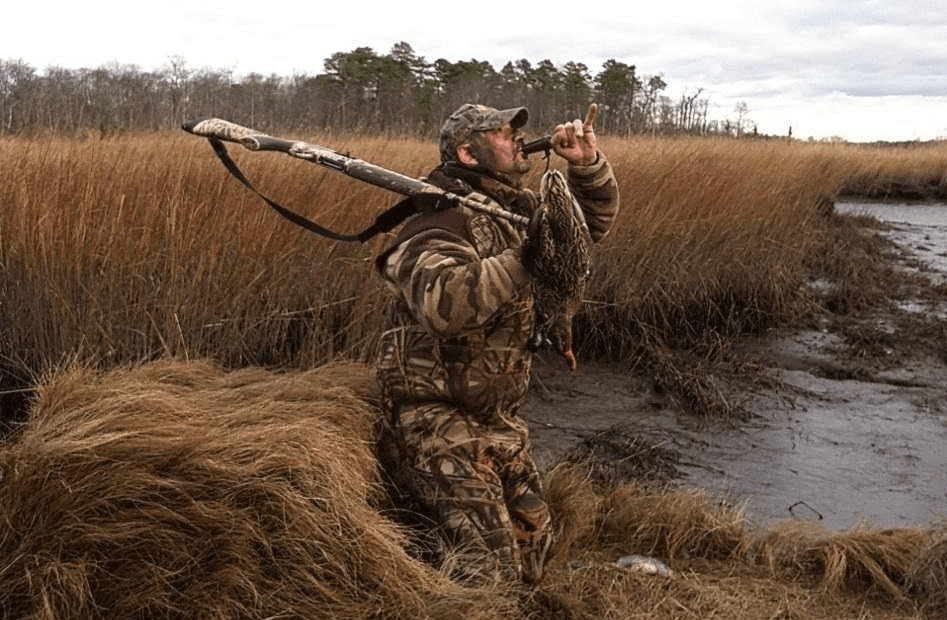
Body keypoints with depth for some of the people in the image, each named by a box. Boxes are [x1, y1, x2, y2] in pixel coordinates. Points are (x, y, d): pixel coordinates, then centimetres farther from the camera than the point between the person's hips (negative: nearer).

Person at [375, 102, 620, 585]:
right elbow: (441, 302, -37)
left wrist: (587, 165, 3)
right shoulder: (443, 219, -18)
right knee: (489, 566, -18)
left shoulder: (518, 209, 9)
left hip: (500, 416, 9)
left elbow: (594, 221, 22)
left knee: (534, 542, 17)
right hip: (440, 415, -9)